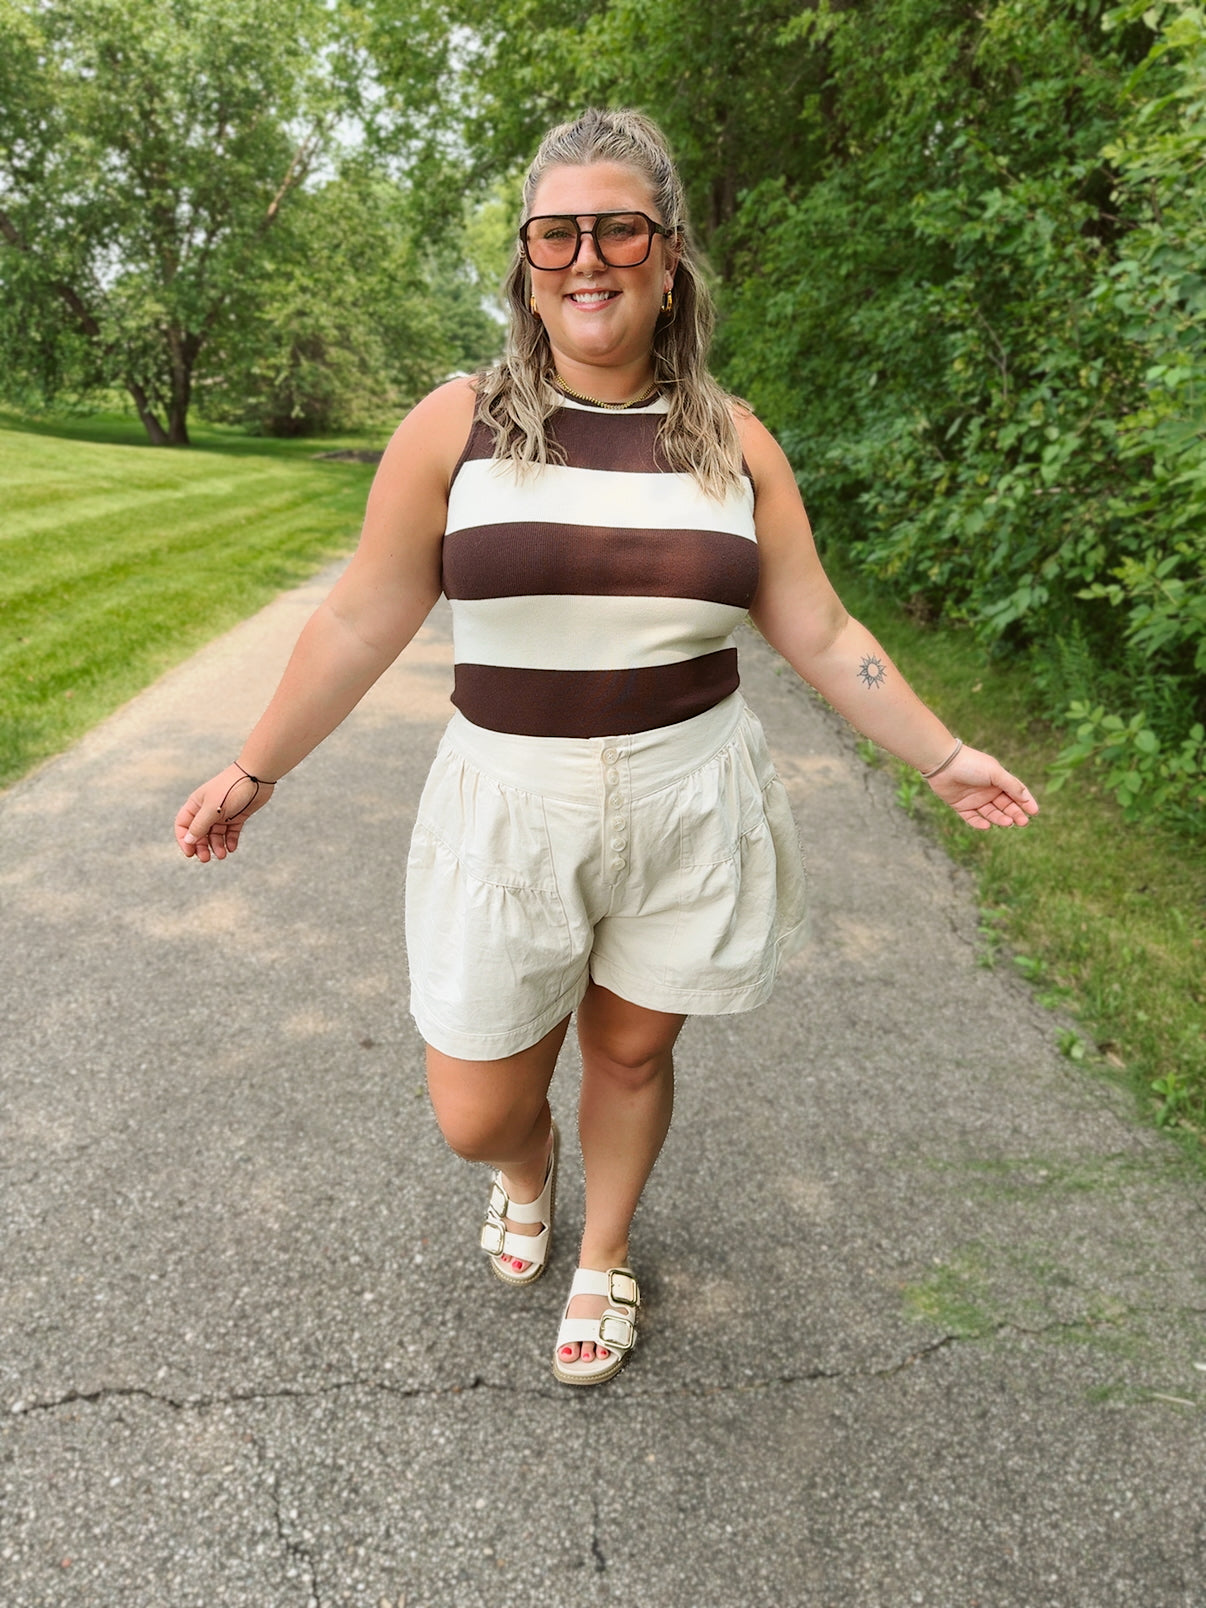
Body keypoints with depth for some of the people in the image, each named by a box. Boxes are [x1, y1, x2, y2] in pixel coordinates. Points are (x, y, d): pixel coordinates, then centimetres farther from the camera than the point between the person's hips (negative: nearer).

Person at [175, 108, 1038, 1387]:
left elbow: (819, 634, 5)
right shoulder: (455, 427, -4)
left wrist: (942, 758, 7)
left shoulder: (734, 444, 1)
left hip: (690, 806, 1)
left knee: (631, 1049, 15)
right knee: (473, 1116, 8)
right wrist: (254, 771, 4)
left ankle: (603, 1260, 47)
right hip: (512, 811, 0)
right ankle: (527, 1170, 49)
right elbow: (362, 623, 0)